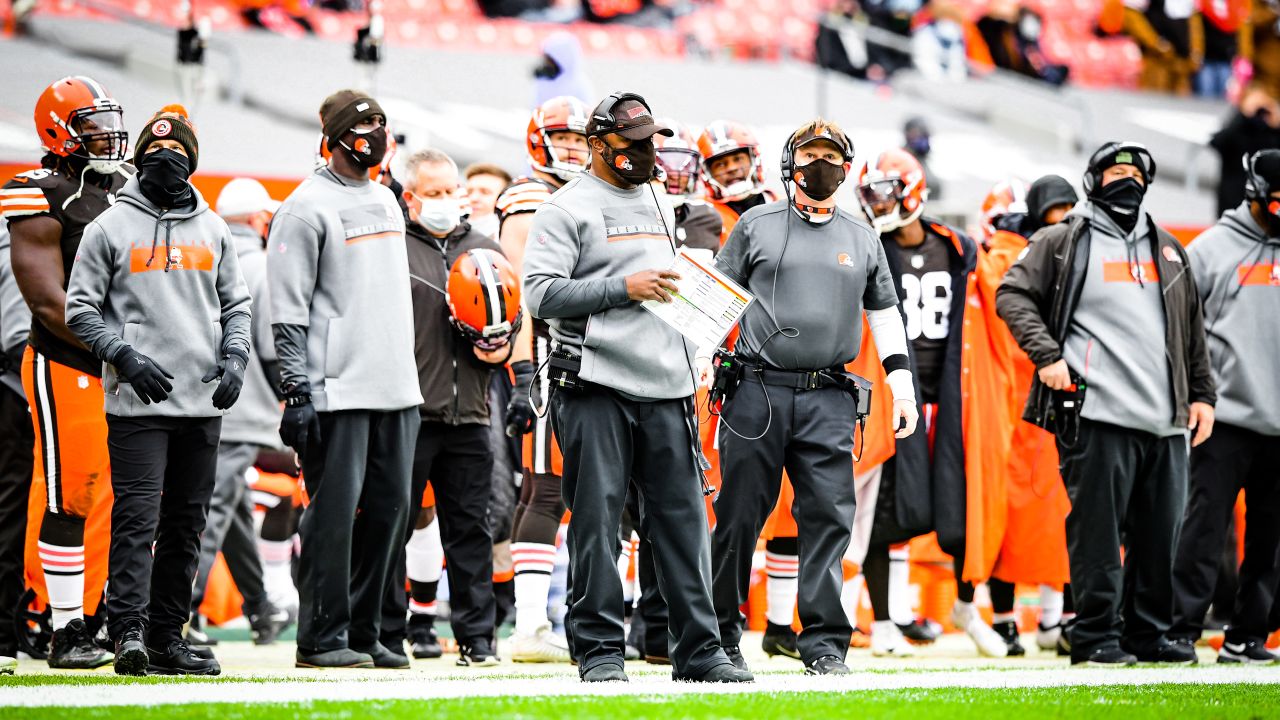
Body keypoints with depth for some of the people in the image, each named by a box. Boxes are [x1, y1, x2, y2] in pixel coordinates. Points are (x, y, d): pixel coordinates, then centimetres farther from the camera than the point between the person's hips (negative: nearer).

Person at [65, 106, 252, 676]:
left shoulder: (212, 229, 14)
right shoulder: (110, 228, 1)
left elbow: (236, 303, 19)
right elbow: (81, 310, 0)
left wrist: (234, 357, 1)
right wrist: (126, 357, -14)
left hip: (203, 402, 5)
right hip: (137, 401, -5)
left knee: (186, 523, 7)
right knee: (137, 517, -13)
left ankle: (168, 637, 13)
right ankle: (129, 632, -17)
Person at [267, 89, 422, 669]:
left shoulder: (386, 201, 18)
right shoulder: (309, 207, -7)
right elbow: (287, 310, -10)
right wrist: (297, 390, -16)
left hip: (395, 386, 8)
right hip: (338, 390, -8)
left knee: (389, 505, 7)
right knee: (335, 508, -7)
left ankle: (362, 631, 15)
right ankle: (322, 637, -3)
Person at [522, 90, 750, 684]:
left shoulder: (661, 207, 21)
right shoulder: (567, 208, -1)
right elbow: (541, 294, -11)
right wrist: (625, 288, -14)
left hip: (666, 389, 6)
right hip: (597, 389, -6)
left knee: (683, 517, 4)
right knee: (597, 519, -4)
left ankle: (699, 649, 7)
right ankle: (599, 650, 1)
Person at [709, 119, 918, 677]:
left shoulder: (862, 239, 16)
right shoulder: (757, 226, 9)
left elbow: (883, 312, 21)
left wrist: (901, 380, 12)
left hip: (829, 399, 2)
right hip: (758, 390, -2)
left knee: (829, 517, -6)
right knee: (740, 515, -1)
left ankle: (824, 644, -5)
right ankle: (720, 634, 10)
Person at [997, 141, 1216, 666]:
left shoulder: (1167, 249, 22)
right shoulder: (1063, 242, 7)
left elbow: (1192, 330, 25)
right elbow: (1013, 295, 2)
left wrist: (1201, 394, 18)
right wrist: (1047, 355, -10)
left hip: (1166, 420, 5)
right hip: (1097, 413, -5)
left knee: (1160, 530, 6)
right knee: (1098, 528, -6)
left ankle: (1148, 632, 15)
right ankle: (1096, 635, -1)